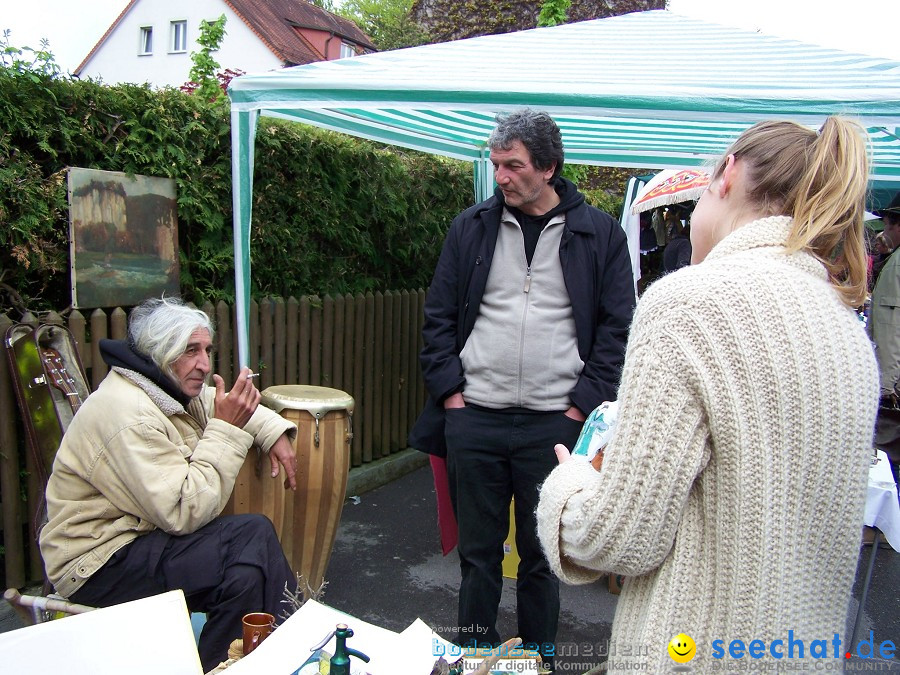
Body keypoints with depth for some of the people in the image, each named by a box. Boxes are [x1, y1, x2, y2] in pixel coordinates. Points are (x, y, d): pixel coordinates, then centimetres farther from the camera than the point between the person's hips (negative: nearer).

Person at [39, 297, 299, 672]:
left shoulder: (173, 389, 3)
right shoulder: (126, 414, -25)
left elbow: (240, 408, 20)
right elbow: (186, 512, -27)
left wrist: (275, 433, 1)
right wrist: (226, 428, -25)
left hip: (144, 535, 9)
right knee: (253, 537, -24)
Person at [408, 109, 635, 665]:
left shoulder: (600, 233, 1)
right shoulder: (472, 227, 6)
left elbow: (618, 327, 1)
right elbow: (439, 316, 8)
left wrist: (583, 404, -6)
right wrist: (449, 389, -2)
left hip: (555, 421, -1)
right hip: (473, 418, 2)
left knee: (542, 553, 12)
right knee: (478, 548, 14)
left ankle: (539, 656, 33)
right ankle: (474, 652, 33)